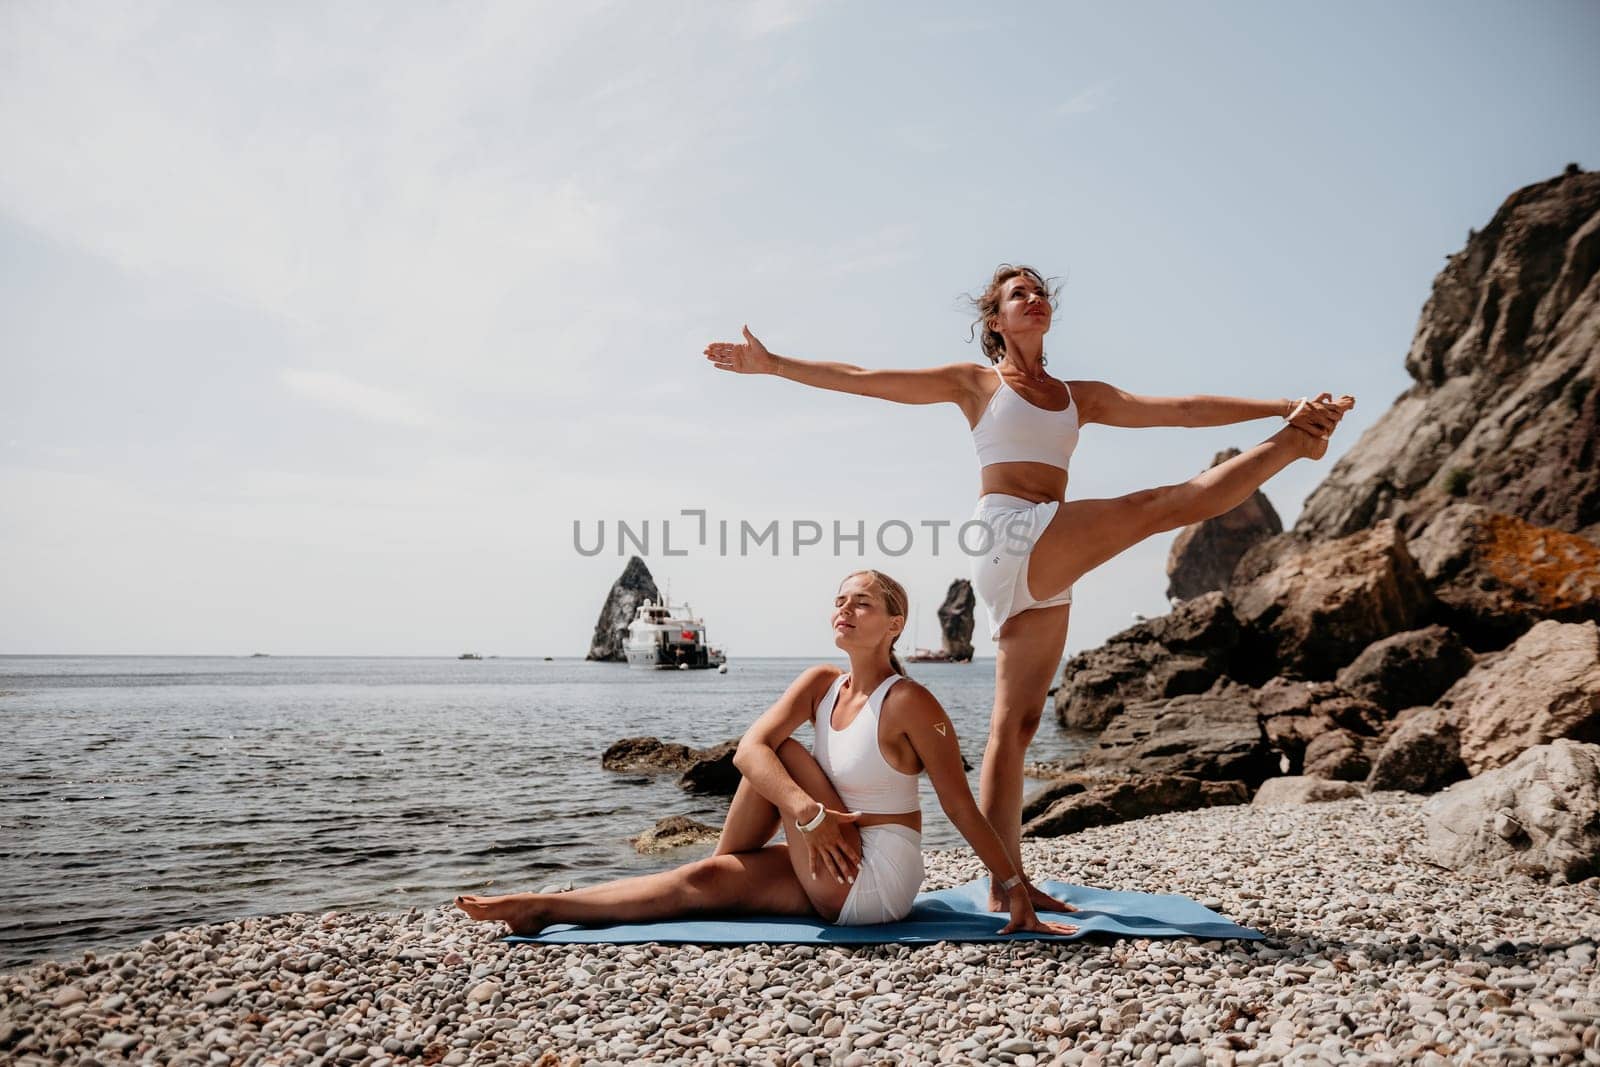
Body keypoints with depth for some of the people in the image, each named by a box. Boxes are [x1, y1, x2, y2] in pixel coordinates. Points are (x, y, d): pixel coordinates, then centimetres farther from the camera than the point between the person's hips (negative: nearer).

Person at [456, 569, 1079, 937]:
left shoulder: (909, 704, -18)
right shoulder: (822, 683, 1)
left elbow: (963, 808, -15)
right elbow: (747, 748, -15)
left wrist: (1018, 890, -15)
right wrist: (807, 810, -33)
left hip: (876, 886, -7)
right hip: (835, 880, 7)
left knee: (782, 753, -8)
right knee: (702, 882, -5)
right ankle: (544, 908, 1)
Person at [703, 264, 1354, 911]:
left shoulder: (1081, 396, 22)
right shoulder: (974, 383, 11)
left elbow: (1184, 409, 17)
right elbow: (861, 380, 7)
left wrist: (1286, 406, 10)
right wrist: (771, 364, 3)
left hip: (1046, 575, 5)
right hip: (1008, 532, -5)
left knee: (1017, 723, 1)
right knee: (1158, 505, -15)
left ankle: (1005, 885, 1)